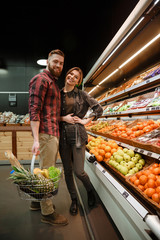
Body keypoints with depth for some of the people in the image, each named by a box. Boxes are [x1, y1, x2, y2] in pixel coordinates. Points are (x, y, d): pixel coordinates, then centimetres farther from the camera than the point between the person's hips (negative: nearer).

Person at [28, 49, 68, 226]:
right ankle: (47, 213, 14)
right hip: (46, 133, -10)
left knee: (47, 170, 18)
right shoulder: (41, 79, -7)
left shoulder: (53, 82, 23)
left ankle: (37, 201, 35)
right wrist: (36, 139, -22)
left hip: (54, 133, 10)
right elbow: (34, 110, -16)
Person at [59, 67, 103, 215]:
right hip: (63, 135, 3)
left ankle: (90, 191, 30)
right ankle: (73, 200, 31)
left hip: (77, 134, -2)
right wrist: (63, 118, -7)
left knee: (79, 171, -3)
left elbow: (99, 109, 4)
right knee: (67, 171, 10)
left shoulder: (81, 94, 3)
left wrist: (86, 121, -2)